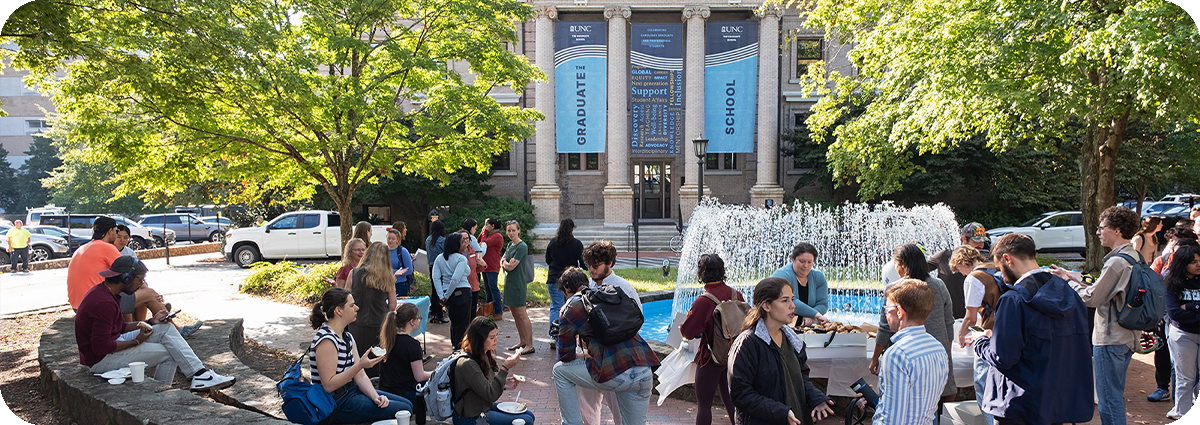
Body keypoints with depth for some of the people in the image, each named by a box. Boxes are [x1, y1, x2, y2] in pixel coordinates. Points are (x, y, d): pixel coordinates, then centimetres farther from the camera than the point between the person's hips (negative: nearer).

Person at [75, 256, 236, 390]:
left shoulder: (106, 292, 8)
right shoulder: (104, 303, -27)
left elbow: (121, 327, 16)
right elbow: (100, 348, -28)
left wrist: (151, 322, 4)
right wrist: (136, 342, -16)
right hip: (100, 361, -10)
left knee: (166, 328, 0)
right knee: (168, 352, -12)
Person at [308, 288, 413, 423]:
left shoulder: (348, 337, 9)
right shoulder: (326, 340, -20)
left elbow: (360, 376, 6)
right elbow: (329, 385, -23)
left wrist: (376, 397, -10)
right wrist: (360, 365, -30)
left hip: (352, 391, 9)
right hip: (336, 405, -9)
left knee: (407, 404, 6)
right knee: (403, 411, -14)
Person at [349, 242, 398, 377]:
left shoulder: (354, 274, -5)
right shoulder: (388, 278, -6)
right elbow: (392, 306, -1)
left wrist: (345, 325, 15)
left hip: (357, 327, 1)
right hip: (379, 327, -1)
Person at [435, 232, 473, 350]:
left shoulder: (439, 258, 7)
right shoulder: (461, 258, -12)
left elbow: (436, 278, -2)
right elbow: (456, 279, -22)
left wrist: (441, 296, -5)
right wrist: (447, 295, -13)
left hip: (449, 295, 6)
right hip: (462, 292, -6)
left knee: (454, 322, 21)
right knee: (463, 324, 3)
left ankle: (454, 344, 30)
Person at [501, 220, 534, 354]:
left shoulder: (522, 246, -14)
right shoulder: (510, 244, 14)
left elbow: (510, 266, -17)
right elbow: (502, 262, 15)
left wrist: (505, 263, 3)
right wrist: (506, 263, -6)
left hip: (518, 284, -9)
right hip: (509, 282, 9)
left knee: (521, 314, -8)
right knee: (515, 314, 13)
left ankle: (529, 345, -5)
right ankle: (523, 342, 22)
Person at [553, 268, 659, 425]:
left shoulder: (569, 308, 6)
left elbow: (565, 356, 12)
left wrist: (582, 356, 34)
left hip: (614, 375, -5)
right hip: (645, 374, 5)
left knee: (560, 370, 19)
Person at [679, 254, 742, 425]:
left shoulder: (703, 301, -22)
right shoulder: (736, 295, -4)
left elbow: (687, 332, -18)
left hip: (710, 358, -6)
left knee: (703, 404, 6)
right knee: (730, 399, 17)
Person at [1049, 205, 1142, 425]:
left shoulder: (1117, 262, -21)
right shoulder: (1136, 257, 10)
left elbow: (1092, 299, -18)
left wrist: (1067, 281, -6)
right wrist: (1077, 281, 11)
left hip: (1110, 340, -10)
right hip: (1127, 337, 10)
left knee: (1109, 400, -1)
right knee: (1116, 396, 20)